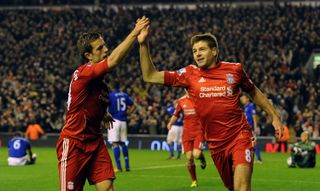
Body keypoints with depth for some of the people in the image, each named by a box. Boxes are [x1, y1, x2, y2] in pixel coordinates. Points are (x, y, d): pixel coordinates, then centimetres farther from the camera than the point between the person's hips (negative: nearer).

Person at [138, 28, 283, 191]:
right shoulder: (189, 74, 3)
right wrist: (143, 44, -6)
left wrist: (274, 117, 16)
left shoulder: (234, 69, 0)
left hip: (240, 136, -3)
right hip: (216, 144, 3)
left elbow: (254, 93, 18)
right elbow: (150, 76, 3)